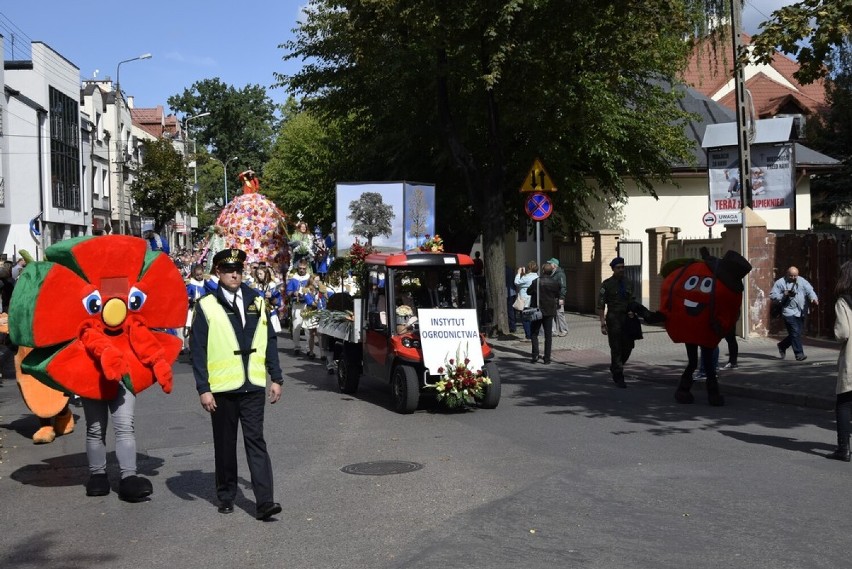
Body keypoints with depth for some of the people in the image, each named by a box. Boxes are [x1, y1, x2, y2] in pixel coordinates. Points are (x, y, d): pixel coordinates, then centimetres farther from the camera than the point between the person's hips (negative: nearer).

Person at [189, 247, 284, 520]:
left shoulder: (256, 302, 9)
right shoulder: (206, 306, -1)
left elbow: (269, 341, 12)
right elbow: (198, 350, -3)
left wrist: (276, 378, 8)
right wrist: (203, 389, -9)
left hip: (253, 385, 2)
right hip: (222, 387, -1)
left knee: (256, 441, -3)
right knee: (225, 444, 10)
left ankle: (265, 501, -6)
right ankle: (226, 496, 25)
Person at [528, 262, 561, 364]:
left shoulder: (536, 282, -13)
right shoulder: (555, 283, -4)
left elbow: (529, 291, 1)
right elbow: (557, 295, 7)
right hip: (549, 311, 2)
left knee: (534, 333, 10)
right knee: (548, 335, 7)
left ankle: (535, 354, -4)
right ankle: (547, 358, 5)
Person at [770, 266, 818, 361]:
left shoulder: (802, 281, 9)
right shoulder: (780, 283, -1)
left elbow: (809, 290, -5)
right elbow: (772, 295, -3)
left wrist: (813, 298, -26)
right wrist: (784, 295, -17)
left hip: (801, 312, 4)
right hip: (789, 312, -4)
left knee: (797, 333, 9)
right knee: (795, 333, -11)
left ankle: (782, 346, 32)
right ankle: (799, 354, -5)